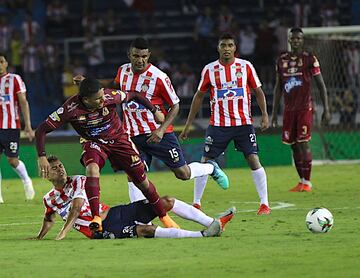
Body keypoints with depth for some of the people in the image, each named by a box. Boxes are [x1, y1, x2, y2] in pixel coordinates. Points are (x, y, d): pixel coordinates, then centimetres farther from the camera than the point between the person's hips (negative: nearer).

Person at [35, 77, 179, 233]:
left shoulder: (109, 96, -28)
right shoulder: (71, 109, -31)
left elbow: (133, 96, -7)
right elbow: (42, 130, -27)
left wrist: (154, 111, 1)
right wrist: (42, 157, -37)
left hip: (118, 138, 1)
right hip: (93, 143, -1)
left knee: (142, 181, 4)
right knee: (92, 169, -34)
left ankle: (164, 217, 25)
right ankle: (96, 218, -36)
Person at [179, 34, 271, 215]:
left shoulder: (245, 66, 1)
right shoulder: (209, 70, 2)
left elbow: (258, 91, 7)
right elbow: (199, 96, 9)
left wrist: (264, 115, -6)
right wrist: (188, 125, 8)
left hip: (244, 123, -1)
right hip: (218, 124, 1)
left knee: (253, 160, -9)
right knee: (205, 162, -1)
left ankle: (264, 203, -2)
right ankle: (196, 204, 10)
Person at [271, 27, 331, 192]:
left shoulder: (309, 59, -3)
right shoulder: (282, 60, 10)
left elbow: (321, 84, -2)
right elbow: (278, 88, 16)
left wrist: (326, 109, -8)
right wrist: (274, 113, 13)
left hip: (305, 107, -5)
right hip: (289, 109, 5)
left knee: (303, 143, -11)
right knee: (293, 146, 5)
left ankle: (307, 182, -7)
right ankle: (301, 181, 13)